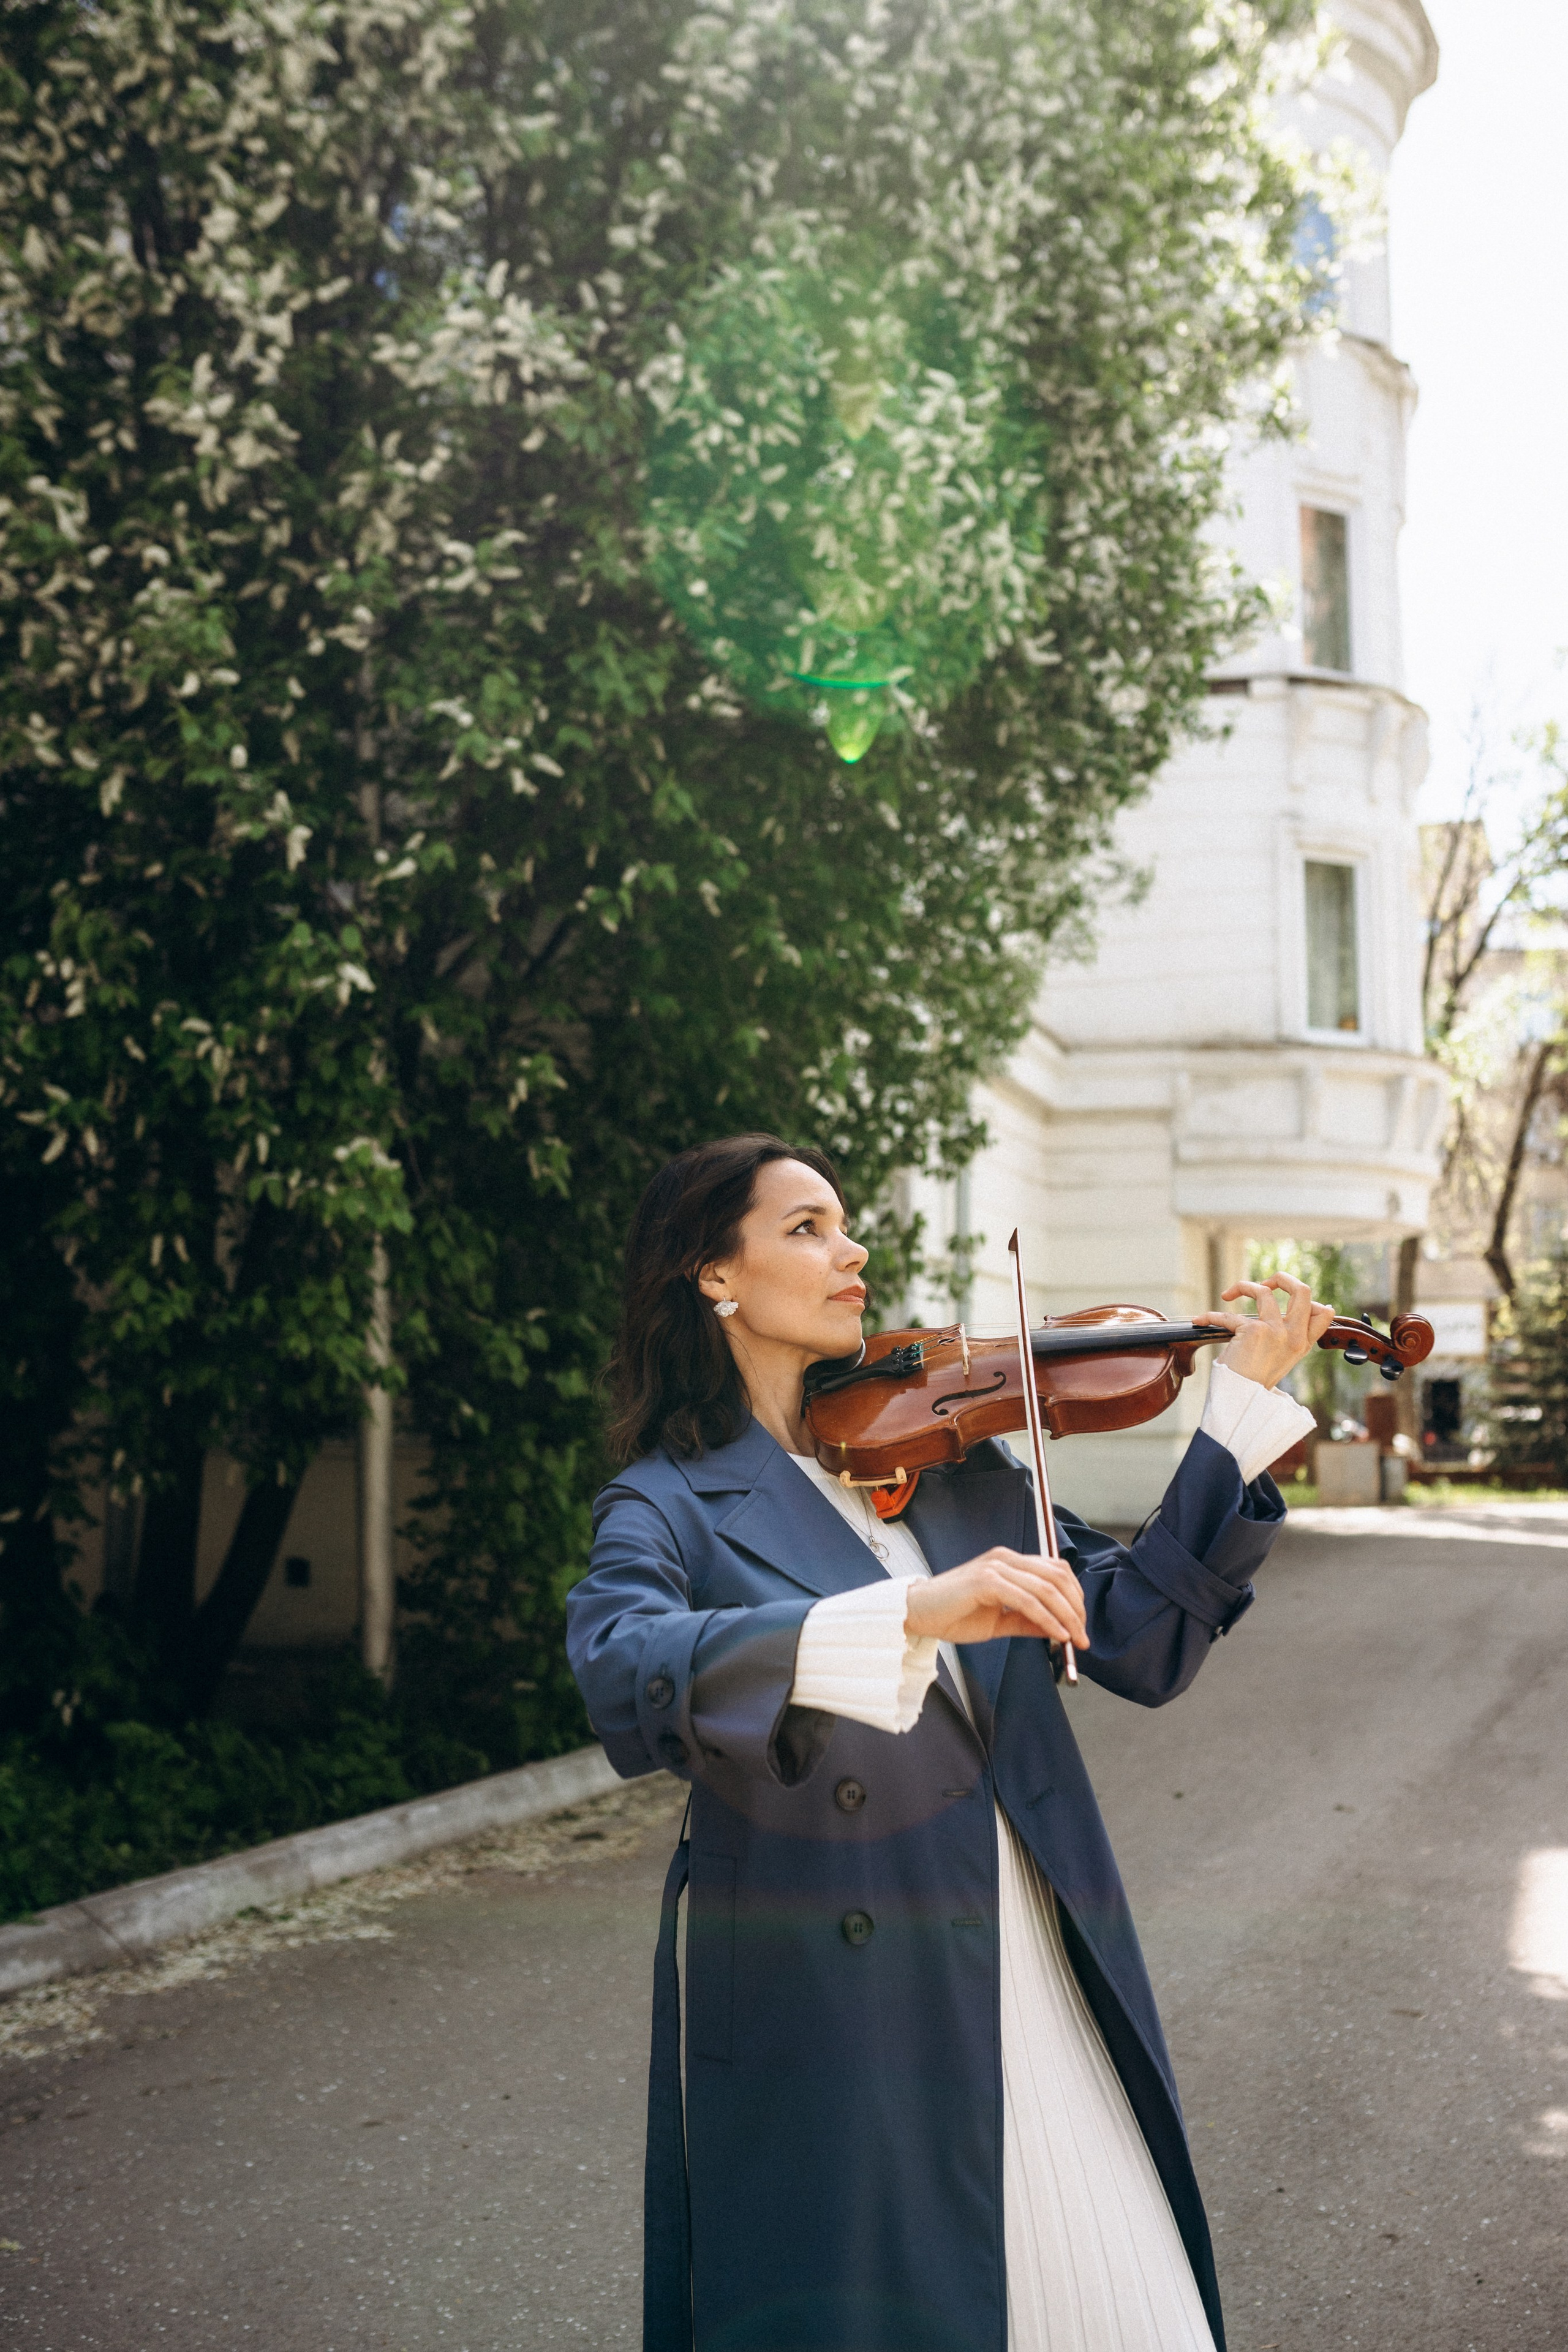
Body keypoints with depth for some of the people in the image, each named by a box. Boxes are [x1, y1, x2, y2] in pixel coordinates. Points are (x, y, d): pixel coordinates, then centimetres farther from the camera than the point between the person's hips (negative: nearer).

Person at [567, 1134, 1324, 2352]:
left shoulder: (949, 1454, 10)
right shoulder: (669, 1505, -3)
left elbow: (1144, 1644, 5)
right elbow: (626, 1680, -25)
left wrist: (1244, 1404, -1)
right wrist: (908, 1615, -36)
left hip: (1036, 1985, 4)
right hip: (830, 2037, -3)